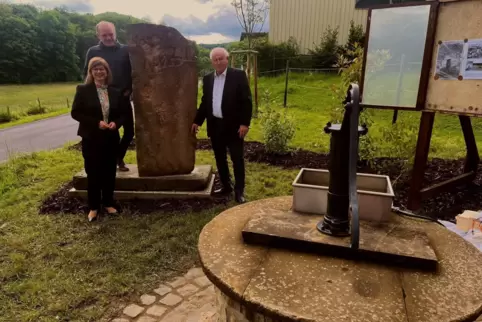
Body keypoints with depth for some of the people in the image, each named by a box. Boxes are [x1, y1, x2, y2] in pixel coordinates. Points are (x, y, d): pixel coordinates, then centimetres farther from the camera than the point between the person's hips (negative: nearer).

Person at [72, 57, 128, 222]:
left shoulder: (115, 92, 6)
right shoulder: (83, 90, -3)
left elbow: (123, 113, 10)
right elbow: (75, 113, -7)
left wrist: (116, 123, -11)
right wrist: (96, 123, -18)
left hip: (111, 138, 3)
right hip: (91, 138, -3)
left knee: (109, 172, 10)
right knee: (93, 173, 5)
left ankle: (108, 203, 26)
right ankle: (93, 207, 18)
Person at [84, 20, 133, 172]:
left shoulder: (125, 50, 2)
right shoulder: (93, 52, 2)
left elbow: (133, 72, 6)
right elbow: (86, 74, 5)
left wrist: (129, 89, -3)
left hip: (123, 98, 1)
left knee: (129, 131, 1)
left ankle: (118, 157, 23)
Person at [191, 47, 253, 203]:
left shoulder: (238, 75, -5)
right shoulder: (208, 78, 9)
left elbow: (246, 101, -9)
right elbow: (204, 102, 15)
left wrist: (245, 123, -16)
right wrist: (197, 121, 11)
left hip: (233, 125, -5)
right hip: (215, 125, 5)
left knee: (237, 159, 0)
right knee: (220, 158, 12)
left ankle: (239, 191, 9)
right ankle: (226, 186, 26)